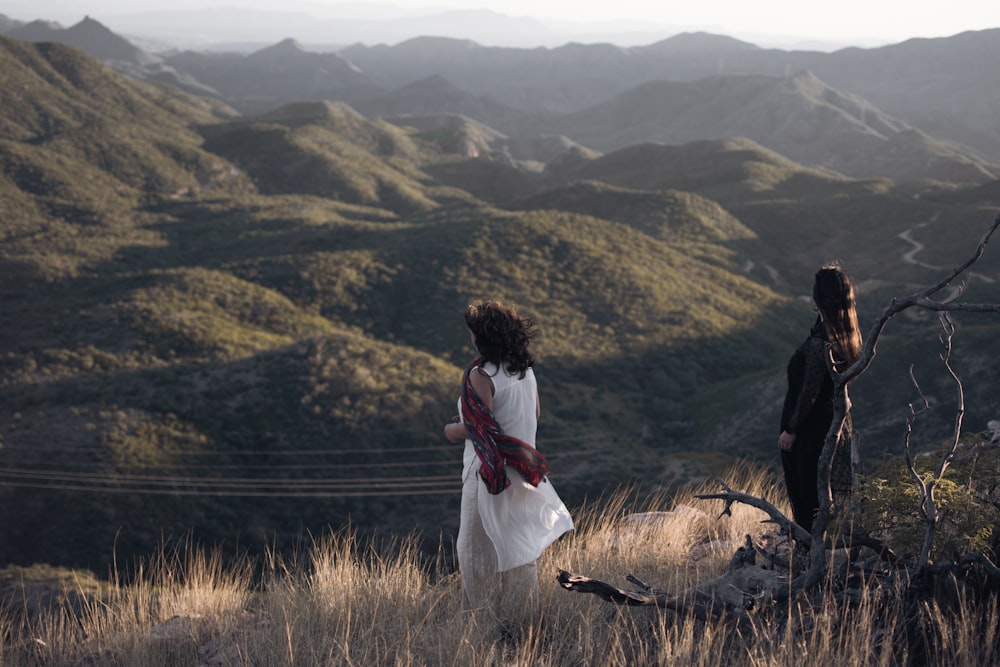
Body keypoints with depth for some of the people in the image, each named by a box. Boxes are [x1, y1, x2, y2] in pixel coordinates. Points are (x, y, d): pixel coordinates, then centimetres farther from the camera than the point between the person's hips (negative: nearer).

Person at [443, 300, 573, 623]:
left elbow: (481, 427, -23)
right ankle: (526, 613, 26)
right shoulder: (525, 370, 4)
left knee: (477, 546, 5)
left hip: (491, 471, -8)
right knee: (518, 542, 18)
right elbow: (534, 414, 15)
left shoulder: (481, 375, -20)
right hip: (520, 468, 8)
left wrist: (453, 430, -5)